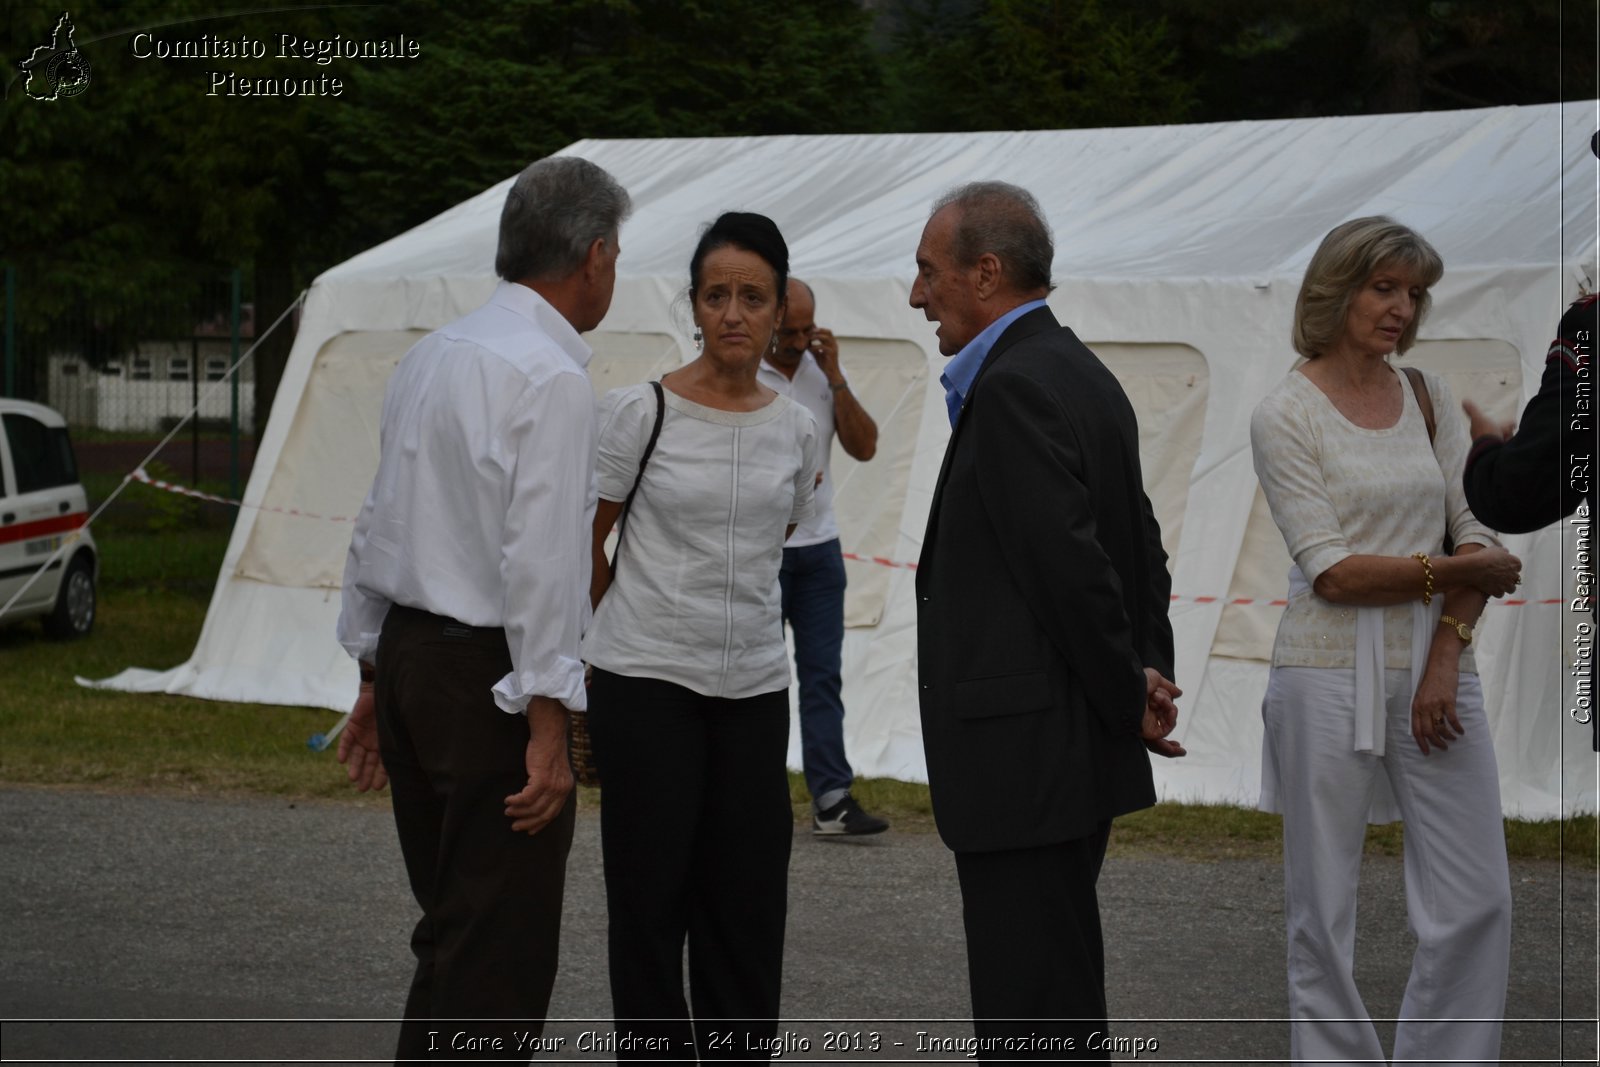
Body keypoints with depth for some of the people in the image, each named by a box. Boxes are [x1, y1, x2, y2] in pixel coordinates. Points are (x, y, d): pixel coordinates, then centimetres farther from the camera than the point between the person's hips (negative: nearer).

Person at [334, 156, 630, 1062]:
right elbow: (539, 559, -20)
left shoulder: (429, 357, 12)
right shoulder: (554, 380, -15)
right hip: (489, 676, -9)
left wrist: (375, 680, 23)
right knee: (502, 954, -4)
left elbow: (378, 525, 17)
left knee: (452, 931, 17)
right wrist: (547, 730, -18)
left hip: (406, 650, 9)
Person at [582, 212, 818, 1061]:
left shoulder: (794, 430, 4)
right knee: (652, 896, 3)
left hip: (753, 691, 4)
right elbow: (586, 545, 3)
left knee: (745, 897, 7)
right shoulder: (641, 412, -7)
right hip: (647, 688, -3)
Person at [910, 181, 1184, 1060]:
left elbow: (1070, 562, -21)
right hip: (1070, 753, 11)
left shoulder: (1015, 387, -17)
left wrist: (1131, 697, -10)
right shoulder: (1081, 374, 15)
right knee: (1062, 996, 18)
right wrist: (1148, 675, 10)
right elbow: (1139, 547, 17)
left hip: (1021, 753, -11)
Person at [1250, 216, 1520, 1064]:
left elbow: (1477, 536, 5)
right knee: (1322, 909, 2)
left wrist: (1446, 659, -7)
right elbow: (1331, 571, -13)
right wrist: (1455, 570, -10)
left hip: (1433, 668, 5)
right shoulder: (1286, 415, -5)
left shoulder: (1429, 399, 10)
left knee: (1477, 903, 1)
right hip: (1330, 673, -4)